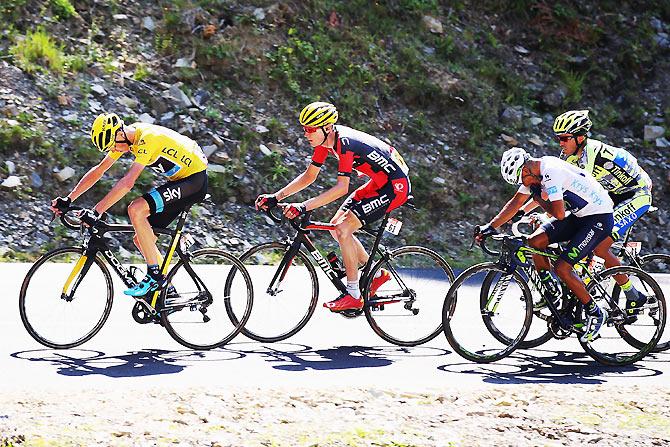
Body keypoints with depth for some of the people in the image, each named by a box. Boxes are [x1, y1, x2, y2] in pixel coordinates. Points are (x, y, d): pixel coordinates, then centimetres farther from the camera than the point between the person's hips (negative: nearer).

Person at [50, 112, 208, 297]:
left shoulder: (147, 138, -26)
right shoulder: (122, 137, 1)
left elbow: (127, 182, -34)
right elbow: (98, 170, 7)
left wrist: (96, 211, -36)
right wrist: (68, 200, -1)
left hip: (195, 180, -10)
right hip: (180, 179, 10)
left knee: (136, 209, -25)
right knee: (141, 239, 5)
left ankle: (155, 276, -17)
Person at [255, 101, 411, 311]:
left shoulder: (344, 142, -28)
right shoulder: (325, 139, -1)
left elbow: (342, 187, -35)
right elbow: (309, 176, 6)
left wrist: (304, 207, -40)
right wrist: (276, 197, -3)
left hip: (396, 186, -10)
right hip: (378, 183, 10)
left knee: (343, 229, -16)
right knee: (335, 226, 8)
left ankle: (353, 295, -8)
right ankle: (377, 274, 22)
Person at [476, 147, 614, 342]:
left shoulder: (551, 173, -26)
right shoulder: (533, 172, 3)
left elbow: (559, 214, -29)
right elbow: (515, 203, 12)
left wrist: (539, 199, -12)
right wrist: (490, 227, 6)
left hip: (600, 218, -9)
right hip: (579, 215, 9)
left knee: (561, 268, -16)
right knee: (534, 242, -5)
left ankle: (595, 313, 0)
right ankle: (552, 293, 10)